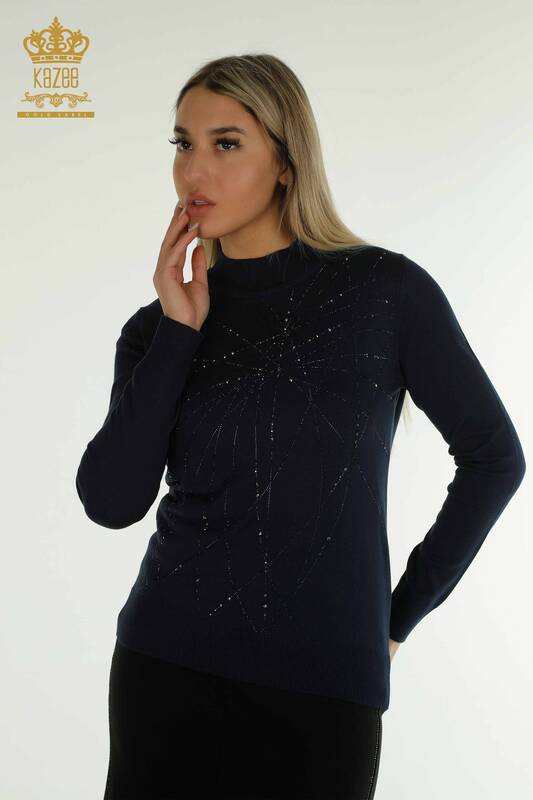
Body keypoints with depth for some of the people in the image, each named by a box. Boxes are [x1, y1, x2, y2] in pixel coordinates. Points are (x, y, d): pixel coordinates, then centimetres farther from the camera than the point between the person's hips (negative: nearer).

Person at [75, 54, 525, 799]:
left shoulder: (387, 291, -4)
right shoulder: (158, 325, 3)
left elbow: (493, 456, 3)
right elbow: (111, 502, -9)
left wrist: (400, 612, 2)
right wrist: (177, 333, -12)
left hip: (326, 683, -1)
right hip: (170, 667, 2)